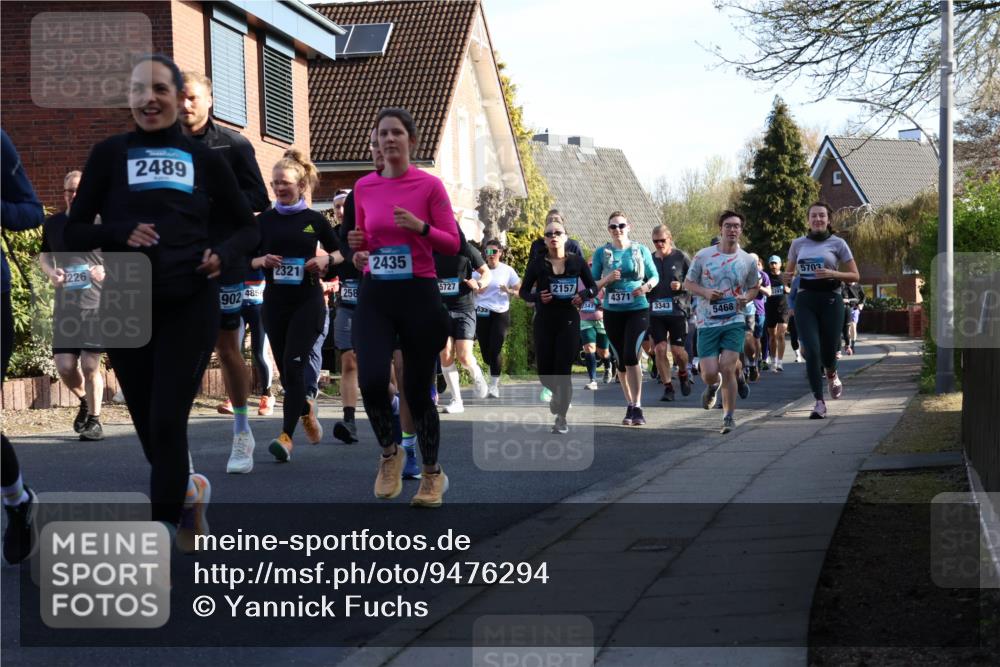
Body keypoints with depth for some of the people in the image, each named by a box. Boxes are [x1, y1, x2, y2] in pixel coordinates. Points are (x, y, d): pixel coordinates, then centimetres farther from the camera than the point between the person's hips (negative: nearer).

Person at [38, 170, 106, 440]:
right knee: (64, 366, -3)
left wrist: (106, 272, -16)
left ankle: (94, 420, 13)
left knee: (90, 365, -4)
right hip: (65, 310, 3)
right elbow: (44, 255, 22)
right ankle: (85, 401, 29)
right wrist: (50, 272, 1)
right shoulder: (53, 223, 8)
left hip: (97, 308, -3)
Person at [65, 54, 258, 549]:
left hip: (190, 306, -1)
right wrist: (119, 234, -15)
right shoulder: (109, 154, 5)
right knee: (147, 427, 9)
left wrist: (223, 254, -8)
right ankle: (188, 490, 40)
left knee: (167, 423, -9)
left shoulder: (205, 159, 7)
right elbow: (74, 233, 4)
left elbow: (247, 228, 14)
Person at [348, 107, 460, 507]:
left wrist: (420, 227, -19)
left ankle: (432, 473, 24)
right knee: (371, 380, -18)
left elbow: (452, 244, -3)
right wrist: (358, 249, -4)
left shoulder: (430, 185, -3)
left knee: (417, 390, 3)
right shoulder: (364, 187, 7)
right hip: (375, 296, 2)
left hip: (418, 294, -2)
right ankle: (389, 454, 10)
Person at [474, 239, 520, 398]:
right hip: (481, 313, 2)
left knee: (495, 351, -10)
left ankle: (494, 386, -2)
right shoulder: (479, 270, 4)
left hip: (501, 313, -2)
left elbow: (519, 290, 4)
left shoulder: (507, 271, 0)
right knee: (485, 352, 6)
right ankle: (495, 376, 34)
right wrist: (476, 290, -13)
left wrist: (509, 291, -16)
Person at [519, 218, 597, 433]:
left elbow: (593, 288, 8)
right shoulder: (537, 264, 2)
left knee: (563, 370, -6)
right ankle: (558, 393, 38)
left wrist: (584, 294, -14)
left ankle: (561, 418, 3)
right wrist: (537, 297, -15)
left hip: (569, 321, -1)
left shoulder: (577, 262, 2)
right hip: (544, 321, 1)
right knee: (544, 371, 3)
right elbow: (523, 291, 6)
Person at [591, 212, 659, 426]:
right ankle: (630, 405, 21)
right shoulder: (601, 253, 4)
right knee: (621, 361, 9)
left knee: (631, 357, -17)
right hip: (612, 312, 2)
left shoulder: (641, 250, 2)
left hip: (638, 310, -2)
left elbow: (654, 275, 10)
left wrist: (647, 286, -11)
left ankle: (637, 407, -13)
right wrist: (607, 279, -15)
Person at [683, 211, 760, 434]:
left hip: (734, 321, 0)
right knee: (710, 373, -5)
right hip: (707, 323, 0)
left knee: (727, 369, -11)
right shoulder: (703, 256, -1)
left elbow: (754, 287, 18)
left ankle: (729, 416, 2)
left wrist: (746, 298, -4)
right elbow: (688, 283, 6)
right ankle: (712, 385, 34)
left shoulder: (748, 261, 3)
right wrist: (706, 293, -13)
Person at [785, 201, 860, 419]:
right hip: (805, 300, 1)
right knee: (812, 351, -12)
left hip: (830, 300, -1)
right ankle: (819, 403, -7)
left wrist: (833, 273, -15)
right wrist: (787, 278, -4)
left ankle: (832, 376, 39)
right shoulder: (798, 244, 9)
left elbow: (855, 276, 3)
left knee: (828, 351, 0)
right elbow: (788, 273, 21)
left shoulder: (837, 243, 2)